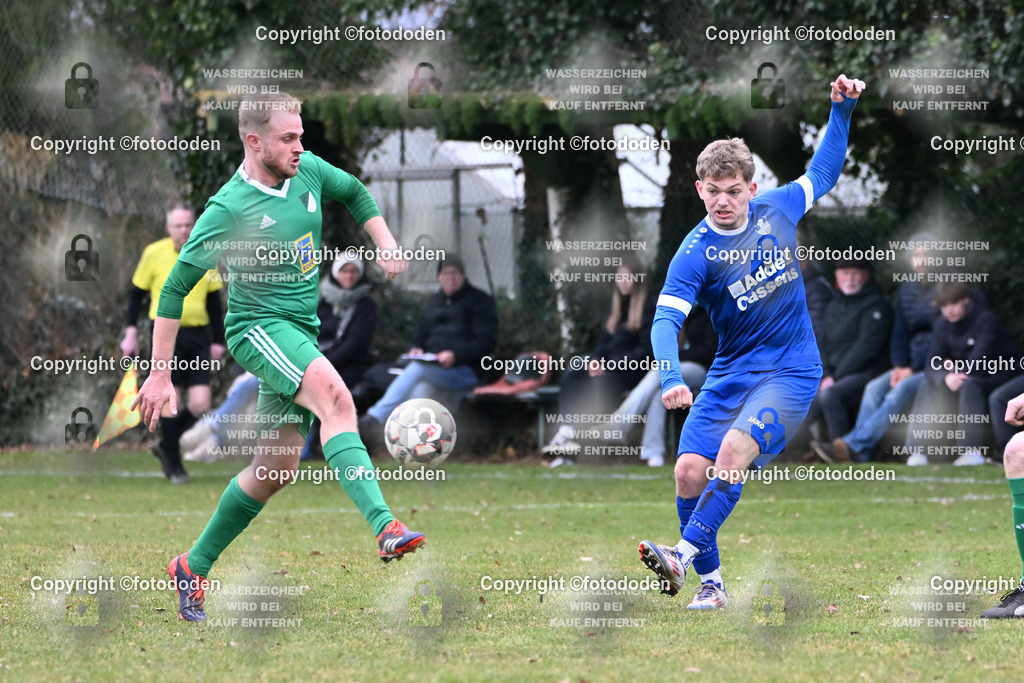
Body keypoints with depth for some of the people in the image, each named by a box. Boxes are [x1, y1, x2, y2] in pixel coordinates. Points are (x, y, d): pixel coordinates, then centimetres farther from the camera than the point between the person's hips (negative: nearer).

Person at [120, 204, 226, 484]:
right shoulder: (154, 254, -2)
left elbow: (213, 301, 13)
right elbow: (137, 293, 7)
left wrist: (218, 341, 10)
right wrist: (131, 333, 2)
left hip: (198, 336, 3)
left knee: (200, 403, -5)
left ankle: (166, 444, 20)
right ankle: (174, 466, 7)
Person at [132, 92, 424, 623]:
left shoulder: (308, 171, 3)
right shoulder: (229, 209, -15)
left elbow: (354, 192, 26)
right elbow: (175, 287, -9)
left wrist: (386, 245, 12)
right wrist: (160, 373, -10)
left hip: (302, 333, 7)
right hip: (257, 327, -7)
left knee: (276, 469, 8)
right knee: (335, 396, -32)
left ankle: (194, 568, 24)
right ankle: (385, 528, -46)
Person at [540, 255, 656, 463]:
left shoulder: (649, 306, -1)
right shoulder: (616, 307, 22)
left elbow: (646, 349, -10)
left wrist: (613, 365, -17)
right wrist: (595, 360, -3)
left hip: (634, 369, -7)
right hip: (609, 364, 7)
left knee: (603, 381, -36)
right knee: (571, 376, -21)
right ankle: (566, 431, -38)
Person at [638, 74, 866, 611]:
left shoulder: (778, 208, -1)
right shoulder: (695, 252, -10)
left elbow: (822, 173, 20)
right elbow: (666, 319, -20)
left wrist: (841, 109, 10)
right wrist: (670, 378, -37)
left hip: (791, 371, -1)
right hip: (730, 374, 1)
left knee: (734, 449, -26)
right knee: (689, 472, -10)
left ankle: (684, 555, -29)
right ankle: (710, 582, 7)